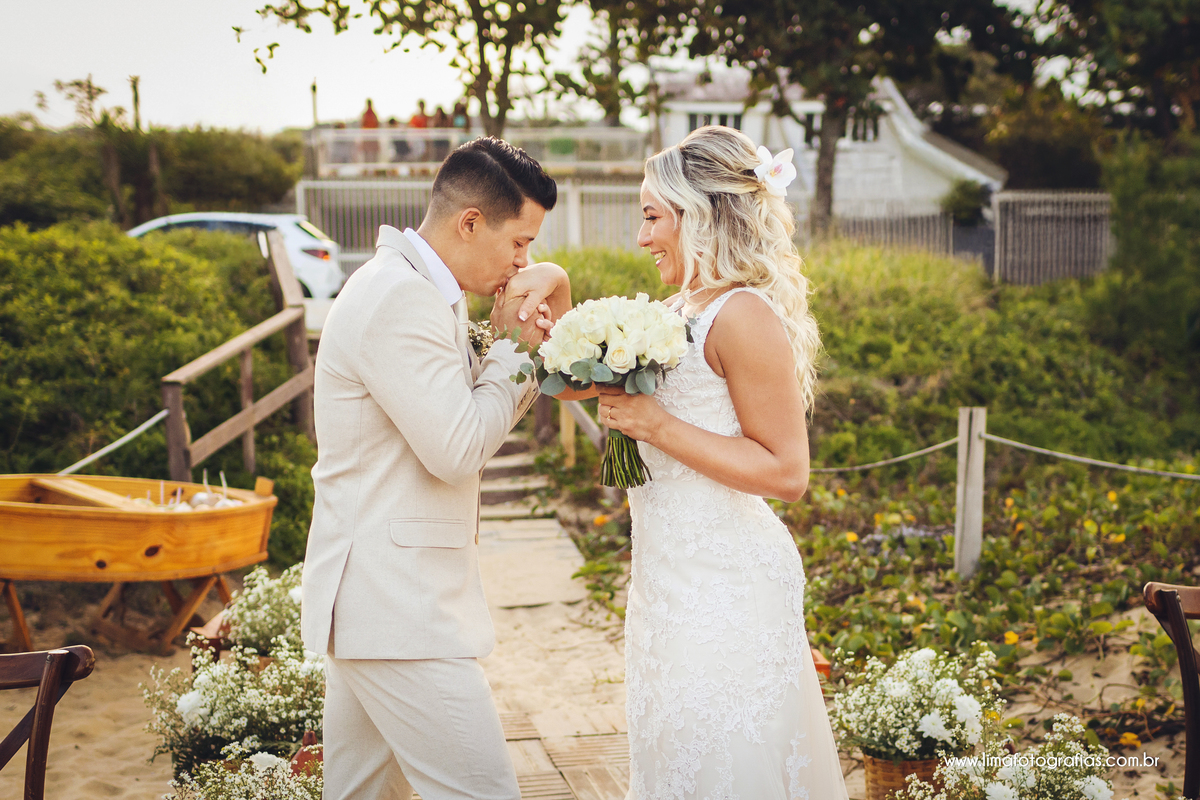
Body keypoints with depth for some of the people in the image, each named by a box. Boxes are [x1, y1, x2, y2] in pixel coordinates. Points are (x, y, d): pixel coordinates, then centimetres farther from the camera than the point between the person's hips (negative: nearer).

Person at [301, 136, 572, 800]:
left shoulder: (411, 290, 15)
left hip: (372, 596, 11)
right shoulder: (400, 298, -18)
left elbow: (481, 412, 20)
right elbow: (458, 450, -21)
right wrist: (513, 343, -7)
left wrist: (515, 342, 2)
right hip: (397, 610, -11)